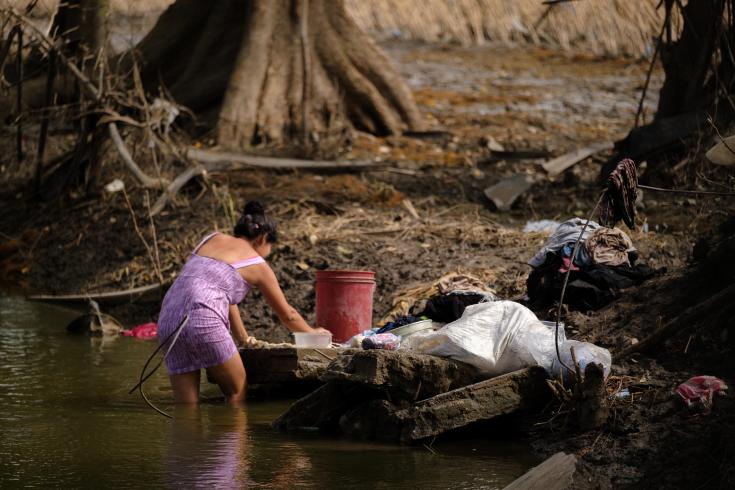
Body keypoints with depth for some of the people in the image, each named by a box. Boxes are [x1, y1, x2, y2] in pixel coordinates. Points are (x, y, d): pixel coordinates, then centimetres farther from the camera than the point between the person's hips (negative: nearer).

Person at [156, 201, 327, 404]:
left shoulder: (213, 239, 26)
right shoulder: (257, 264, 12)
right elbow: (287, 314, 25)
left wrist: (243, 338, 45)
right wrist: (313, 333, 44)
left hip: (168, 319, 6)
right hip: (202, 318, -5)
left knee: (186, 410, 6)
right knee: (237, 391, 14)